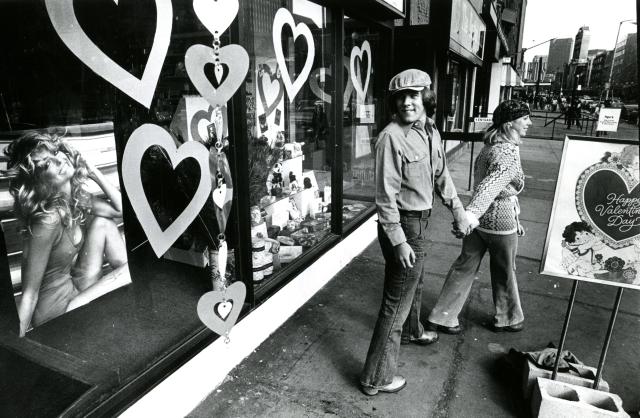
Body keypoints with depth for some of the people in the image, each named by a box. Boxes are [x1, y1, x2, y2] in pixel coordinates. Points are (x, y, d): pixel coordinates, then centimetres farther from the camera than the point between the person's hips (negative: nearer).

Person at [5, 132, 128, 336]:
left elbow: (120, 208, 4)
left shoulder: (75, 197, -5)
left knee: (102, 223, -1)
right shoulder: (48, 220, -27)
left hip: (75, 287, 7)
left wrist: (93, 173, -4)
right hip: (56, 311, -7)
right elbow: (29, 294, -24)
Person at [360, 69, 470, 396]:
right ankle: (376, 378, 13)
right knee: (397, 300, -1)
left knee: (414, 283, 30)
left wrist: (458, 210, 17)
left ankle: (411, 331, 58)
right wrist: (399, 241, -24)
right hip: (404, 225, -9)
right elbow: (386, 196, -24)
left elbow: (441, 175, 16)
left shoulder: (430, 131, 4)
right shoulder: (391, 137, -23)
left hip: (420, 221, 9)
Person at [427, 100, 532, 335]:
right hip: (499, 221, -8)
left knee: (465, 267, 13)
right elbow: (491, 185, -36)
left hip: (479, 219, 8)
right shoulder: (509, 152, -20)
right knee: (504, 273, 14)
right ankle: (507, 319, 37)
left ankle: (442, 317, 19)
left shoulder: (489, 146, 9)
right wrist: (471, 214, -49)